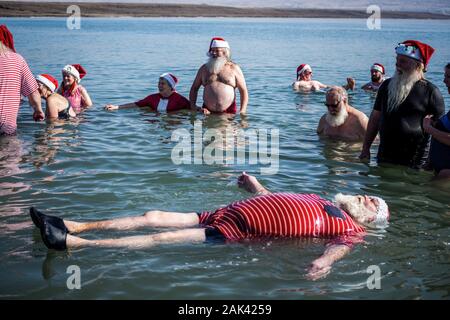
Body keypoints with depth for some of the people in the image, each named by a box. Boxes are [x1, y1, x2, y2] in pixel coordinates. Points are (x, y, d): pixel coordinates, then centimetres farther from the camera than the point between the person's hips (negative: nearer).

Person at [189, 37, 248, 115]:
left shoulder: (234, 68, 7)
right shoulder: (204, 68, 14)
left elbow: (243, 91, 4)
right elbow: (194, 88, 19)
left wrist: (242, 111, -7)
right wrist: (193, 105, 4)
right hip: (208, 111, 2)